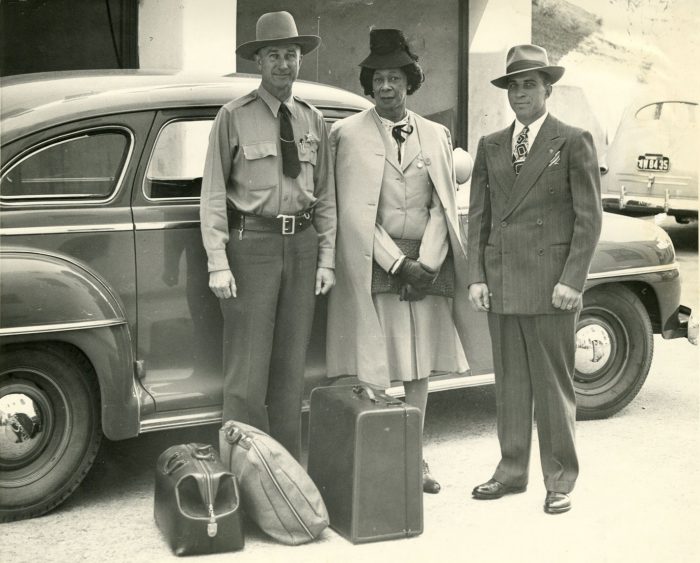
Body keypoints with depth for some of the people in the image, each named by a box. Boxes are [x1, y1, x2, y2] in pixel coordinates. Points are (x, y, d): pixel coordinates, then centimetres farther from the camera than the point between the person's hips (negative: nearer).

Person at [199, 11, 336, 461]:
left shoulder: (313, 121, 11)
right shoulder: (233, 118, -2)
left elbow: (325, 195, 11)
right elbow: (213, 192, -5)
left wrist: (326, 258, 4)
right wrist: (218, 263, -12)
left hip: (302, 243, 5)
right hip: (251, 243, -4)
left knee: (292, 365, 12)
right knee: (248, 366, -4)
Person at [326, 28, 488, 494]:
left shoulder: (436, 136, 9)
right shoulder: (349, 134, -2)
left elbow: (443, 206, 4)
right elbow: (354, 211, -7)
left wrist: (427, 263, -10)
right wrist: (398, 263, -13)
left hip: (426, 264, 4)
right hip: (373, 264, -4)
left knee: (421, 367, 10)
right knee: (375, 370, -3)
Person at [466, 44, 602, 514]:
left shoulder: (574, 142, 1)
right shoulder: (491, 147, 14)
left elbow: (589, 217, -3)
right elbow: (478, 217, 13)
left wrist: (572, 281, -10)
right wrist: (477, 276, 4)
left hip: (551, 285, -4)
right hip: (501, 283, 4)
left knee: (553, 383, 2)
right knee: (510, 383, 11)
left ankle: (560, 480, 13)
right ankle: (511, 471, 23)